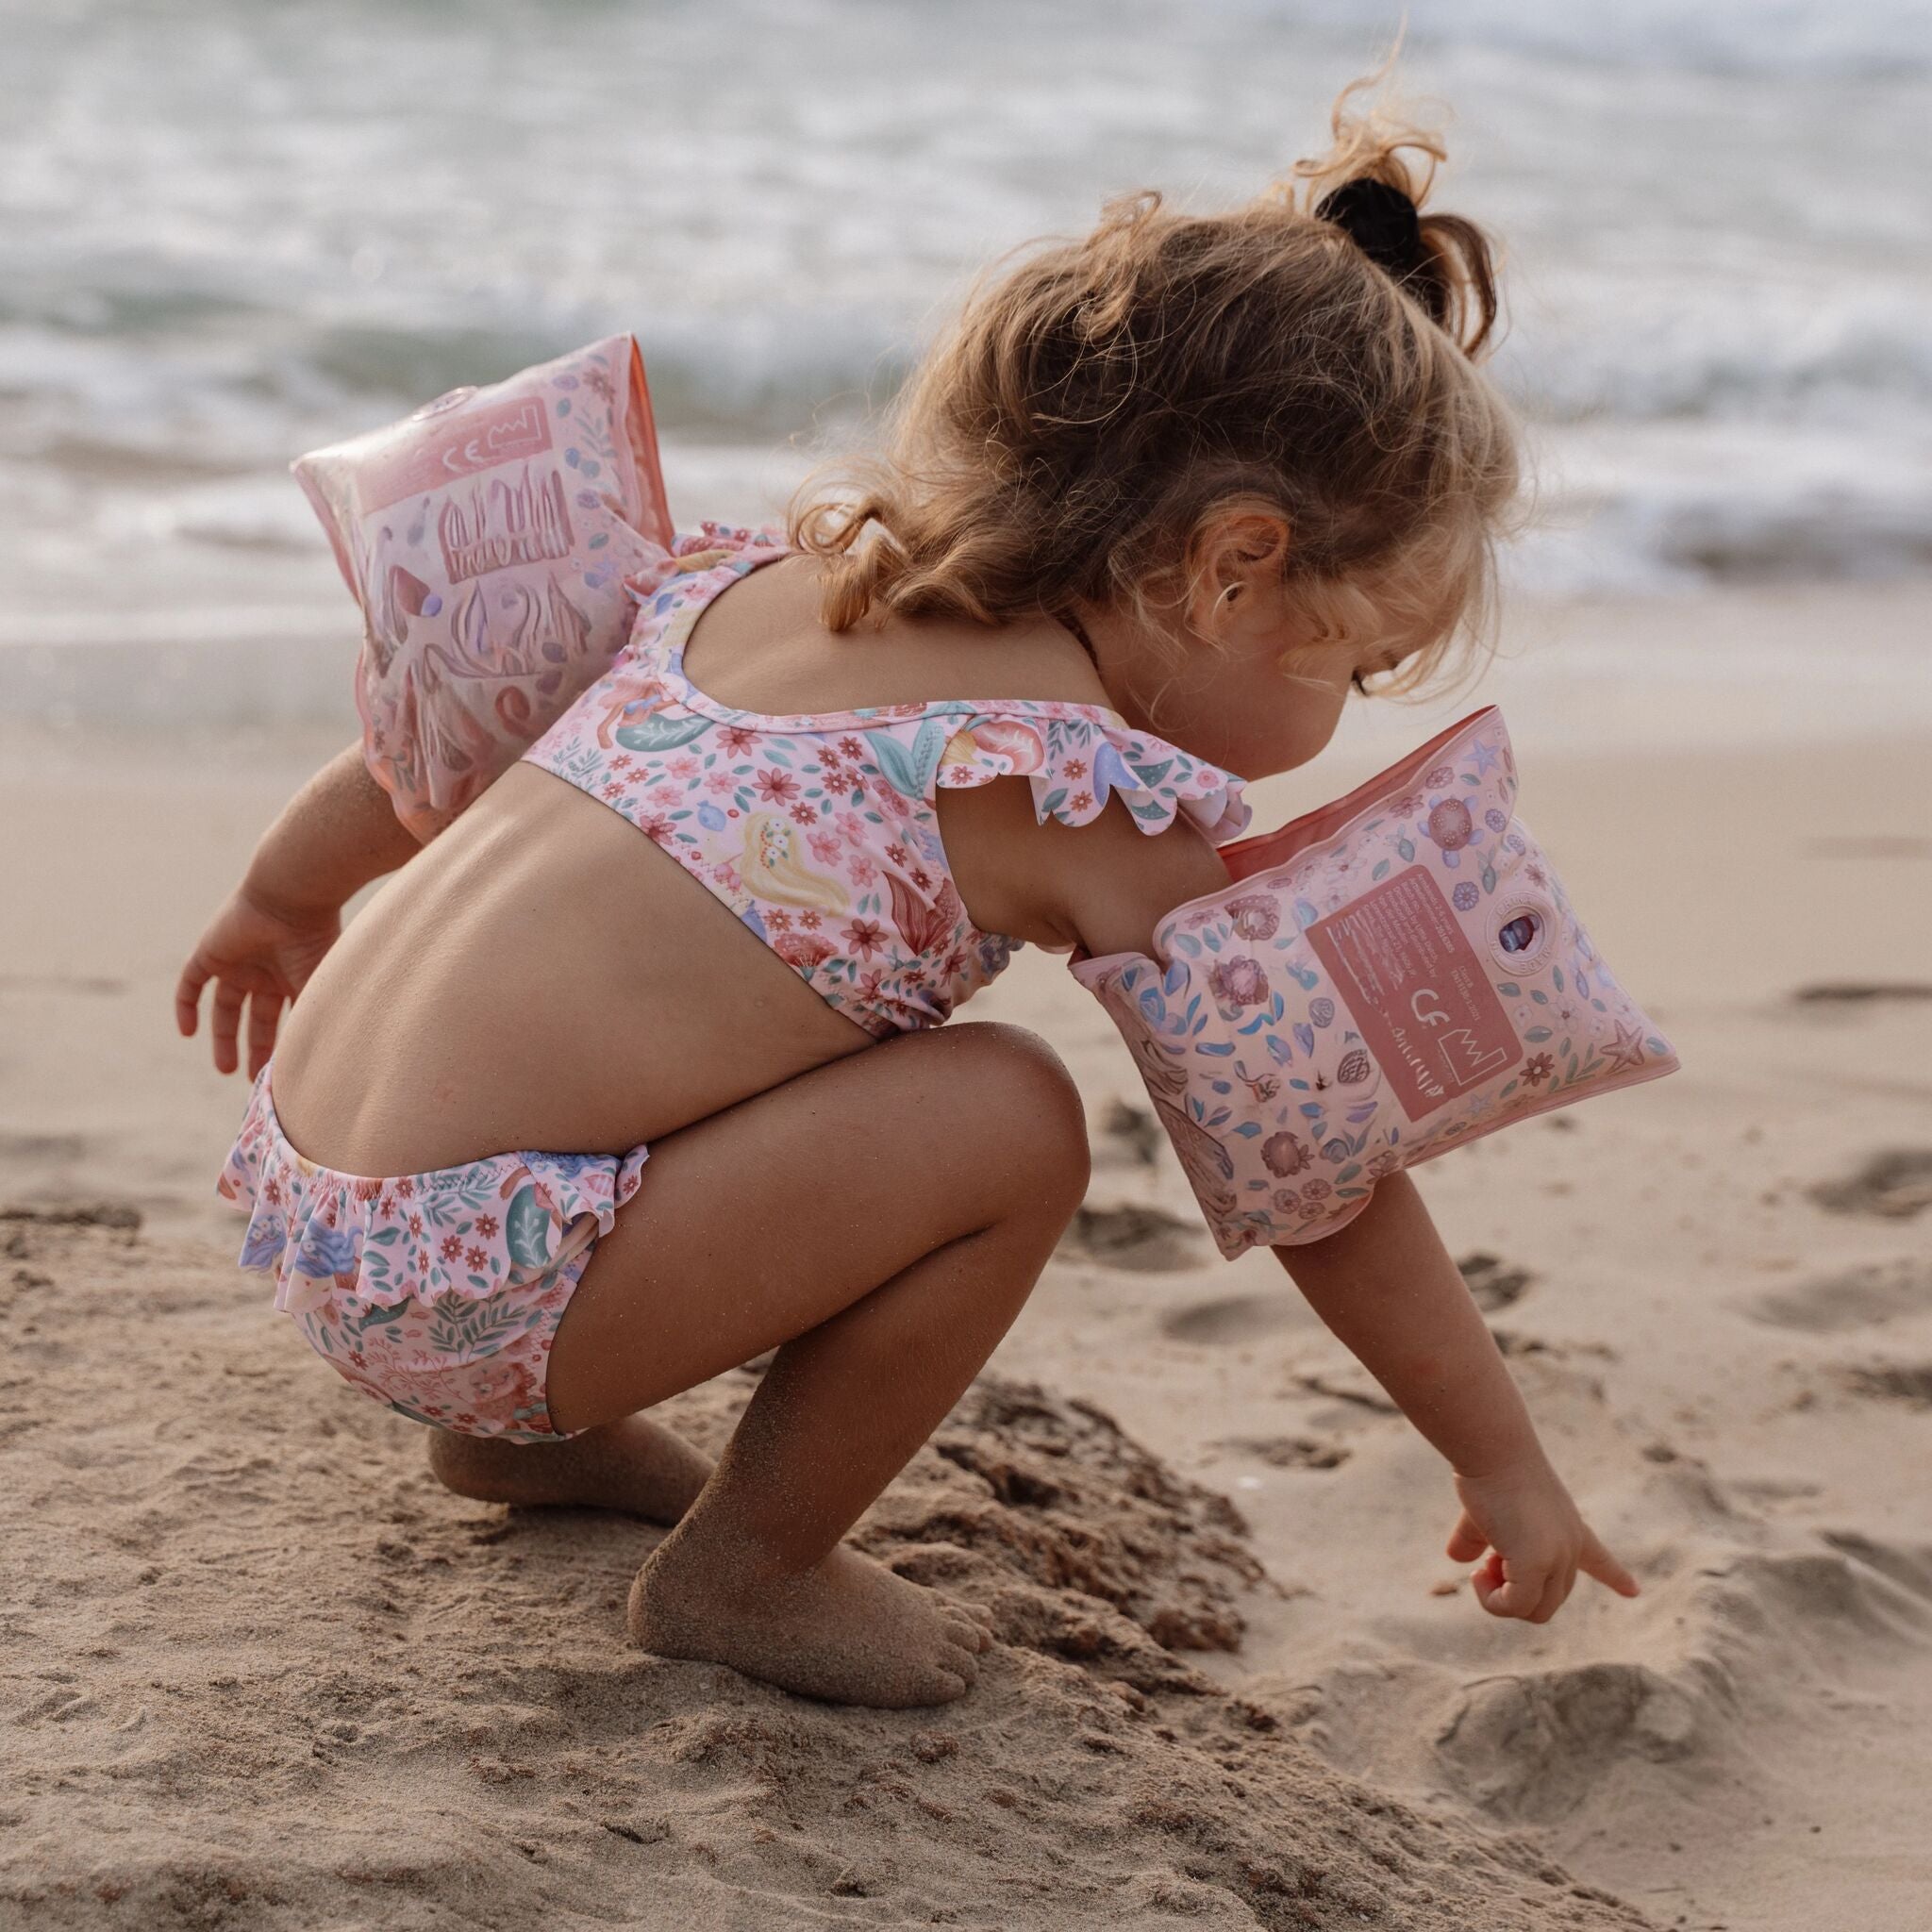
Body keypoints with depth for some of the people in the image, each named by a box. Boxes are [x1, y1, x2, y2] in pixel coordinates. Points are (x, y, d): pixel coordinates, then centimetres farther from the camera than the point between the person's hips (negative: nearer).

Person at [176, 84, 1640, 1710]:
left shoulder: (773, 575, 11)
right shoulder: (1105, 799, -10)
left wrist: (287, 897, 41)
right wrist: (1504, 1458, 9)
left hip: (298, 1191, 9)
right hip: (470, 1283, -9)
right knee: (1009, 1122, -14)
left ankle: (522, 1433, 34)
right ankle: (749, 1569, 5)